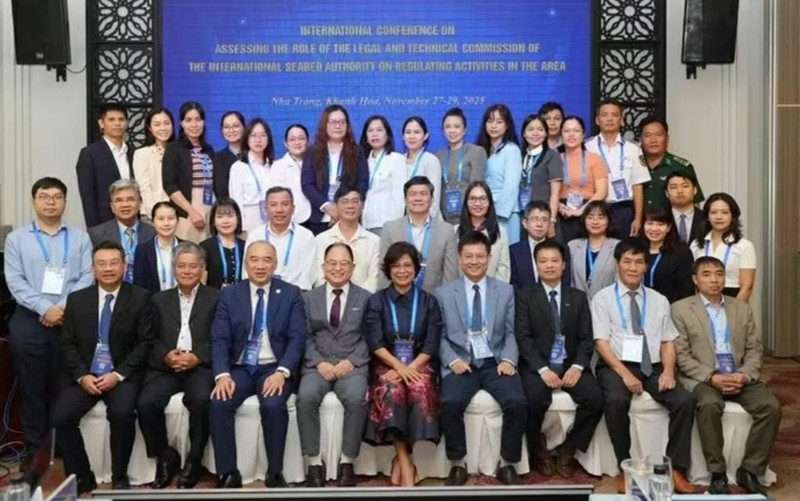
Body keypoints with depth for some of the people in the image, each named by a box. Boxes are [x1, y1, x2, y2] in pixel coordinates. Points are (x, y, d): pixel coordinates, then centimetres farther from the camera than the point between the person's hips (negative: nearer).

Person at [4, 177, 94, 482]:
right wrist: (45, 308, -14)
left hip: (71, 321, 0)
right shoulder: (16, 239, 8)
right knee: (32, 388, 5)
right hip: (29, 322, 0)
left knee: (65, 388, 5)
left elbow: (87, 278, -1)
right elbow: (15, 281, -2)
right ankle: (35, 448, 14)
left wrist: (63, 308, -14)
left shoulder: (80, 238, 9)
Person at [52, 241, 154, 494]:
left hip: (123, 375, -3)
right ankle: (81, 477, 0)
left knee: (122, 413, -31)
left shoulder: (140, 298, -1)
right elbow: (68, 344, 6)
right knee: (61, 416, -21)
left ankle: (120, 478, -9)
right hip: (86, 375, 3)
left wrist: (118, 374, -14)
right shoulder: (76, 299, 8)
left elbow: (145, 343, -4)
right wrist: (82, 376, -9)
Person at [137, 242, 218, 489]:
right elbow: (151, 339, 11)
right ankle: (166, 456, 1)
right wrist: (166, 355, -10)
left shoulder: (216, 298, 11)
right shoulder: (159, 300, 20)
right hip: (165, 367, 3)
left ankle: (193, 459, -7)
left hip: (200, 367, -3)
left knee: (201, 400, -32)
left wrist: (197, 357, -15)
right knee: (145, 403, -24)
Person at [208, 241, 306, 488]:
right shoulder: (229, 295, 8)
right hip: (239, 368, 2)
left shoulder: (291, 294, 4)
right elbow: (219, 339, 0)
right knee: (218, 403, -26)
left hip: (274, 368, -2)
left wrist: (282, 372, -20)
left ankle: (275, 473, -10)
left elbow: (297, 338, -4)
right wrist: (222, 374, -18)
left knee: (273, 405, -31)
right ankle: (229, 474, -11)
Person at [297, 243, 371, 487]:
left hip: (352, 365, -1)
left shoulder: (365, 298, 11)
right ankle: (314, 463, -17)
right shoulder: (309, 298, 15)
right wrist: (319, 362, -9)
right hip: (318, 365, 1)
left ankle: (346, 462, -16)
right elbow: (305, 337, 7)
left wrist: (351, 361, -12)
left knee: (356, 398, -32)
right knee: (306, 397, -30)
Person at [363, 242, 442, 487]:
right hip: (387, 364, 0)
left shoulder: (429, 301, 10)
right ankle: (405, 463, -27)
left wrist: (411, 368, -15)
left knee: (420, 389, -33)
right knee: (392, 390, -33)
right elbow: (375, 343, -3)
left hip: (419, 364, 1)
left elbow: (432, 344, 2)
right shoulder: (376, 301, 8)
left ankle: (401, 460, -20)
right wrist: (399, 367, -18)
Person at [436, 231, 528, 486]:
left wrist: (508, 359, -9)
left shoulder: (506, 291, 11)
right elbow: (440, 336, 6)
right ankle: (458, 465, -8)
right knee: (451, 403, -30)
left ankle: (507, 464, -3)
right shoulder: (443, 293, 8)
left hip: (495, 362, 1)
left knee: (518, 402, -25)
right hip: (461, 363, -1)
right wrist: (452, 360, -11)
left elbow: (511, 333, 8)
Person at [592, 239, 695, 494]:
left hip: (652, 368, 4)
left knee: (684, 400, -23)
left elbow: (668, 342, 11)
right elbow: (601, 342, -5)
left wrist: (668, 371, -9)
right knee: (616, 400, -34)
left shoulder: (659, 300, 15)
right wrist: (624, 373, -18)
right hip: (615, 366, -3)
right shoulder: (603, 298, 3)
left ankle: (676, 470, -13)